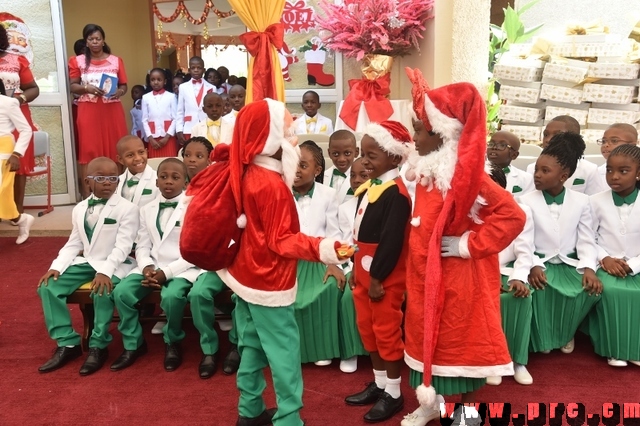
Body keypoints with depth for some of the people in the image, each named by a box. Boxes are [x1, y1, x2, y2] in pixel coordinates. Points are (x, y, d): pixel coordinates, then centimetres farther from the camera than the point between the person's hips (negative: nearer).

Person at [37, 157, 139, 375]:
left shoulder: (127, 208, -8)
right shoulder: (79, 209, 12)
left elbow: (123, 246, -16)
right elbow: (73, 244, 12)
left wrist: (105, 271, -29)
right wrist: (56, 266, -5)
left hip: (114, 264, -6)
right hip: (86, 262, 6)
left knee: (102, 292, -34)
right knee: (48, 287, -11)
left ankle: (98, 346, -15)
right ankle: (67, 343, -5)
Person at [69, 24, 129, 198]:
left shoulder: (116, 61, 9)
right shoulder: (78, 61, 6)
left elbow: (124, 85, 10)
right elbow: (72, 86, 4)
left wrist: (119, 92, -12)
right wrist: (87, 88, -15)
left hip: (112, 110, 1)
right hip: (89, 111, -1)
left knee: (115, 149, 1)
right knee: (89, 150, -3)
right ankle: (87, 193, -2)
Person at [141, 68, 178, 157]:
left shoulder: (171, 96, 1)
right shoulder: (146, 97, 7)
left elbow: (175, 118, -2)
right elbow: (144, 120, 5)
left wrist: (167, 137, -9)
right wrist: (150, 138, -4)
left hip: (168, 137, -1)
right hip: (153, 138, 2)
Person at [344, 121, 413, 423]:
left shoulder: (395, 193, -19)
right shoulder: (369, 187, 10)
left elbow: (392, 241, -22)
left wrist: (378, 278, -19)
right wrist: (357, 269, 16)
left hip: (385, 276, -9)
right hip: (364, 271, 9)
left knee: (387, 331, 4)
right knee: (367, 328, 17)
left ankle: (393, 393, 20)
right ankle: (379, 383, 33)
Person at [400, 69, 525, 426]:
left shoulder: (467, 176, -22)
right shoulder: (426, 172, 4)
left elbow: (512, 216, -28)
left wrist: (469, 245, -22)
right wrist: (416, 269, 11)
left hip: (458, 281, -8)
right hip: (426, 278, 8)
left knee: (462, 342, 8)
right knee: (428, 340, 19)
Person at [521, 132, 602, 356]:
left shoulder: (581, 201, 1)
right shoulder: (526, 201, -5)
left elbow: (587, 240, 0)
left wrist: (588, 267, -17)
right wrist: (533, 266, -25)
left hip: (570, 264, 2)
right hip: (540, 264, -2)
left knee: (591, 288, -26)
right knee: (539, 289, -34)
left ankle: (565, 334, 5)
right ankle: (541, 337, -2)